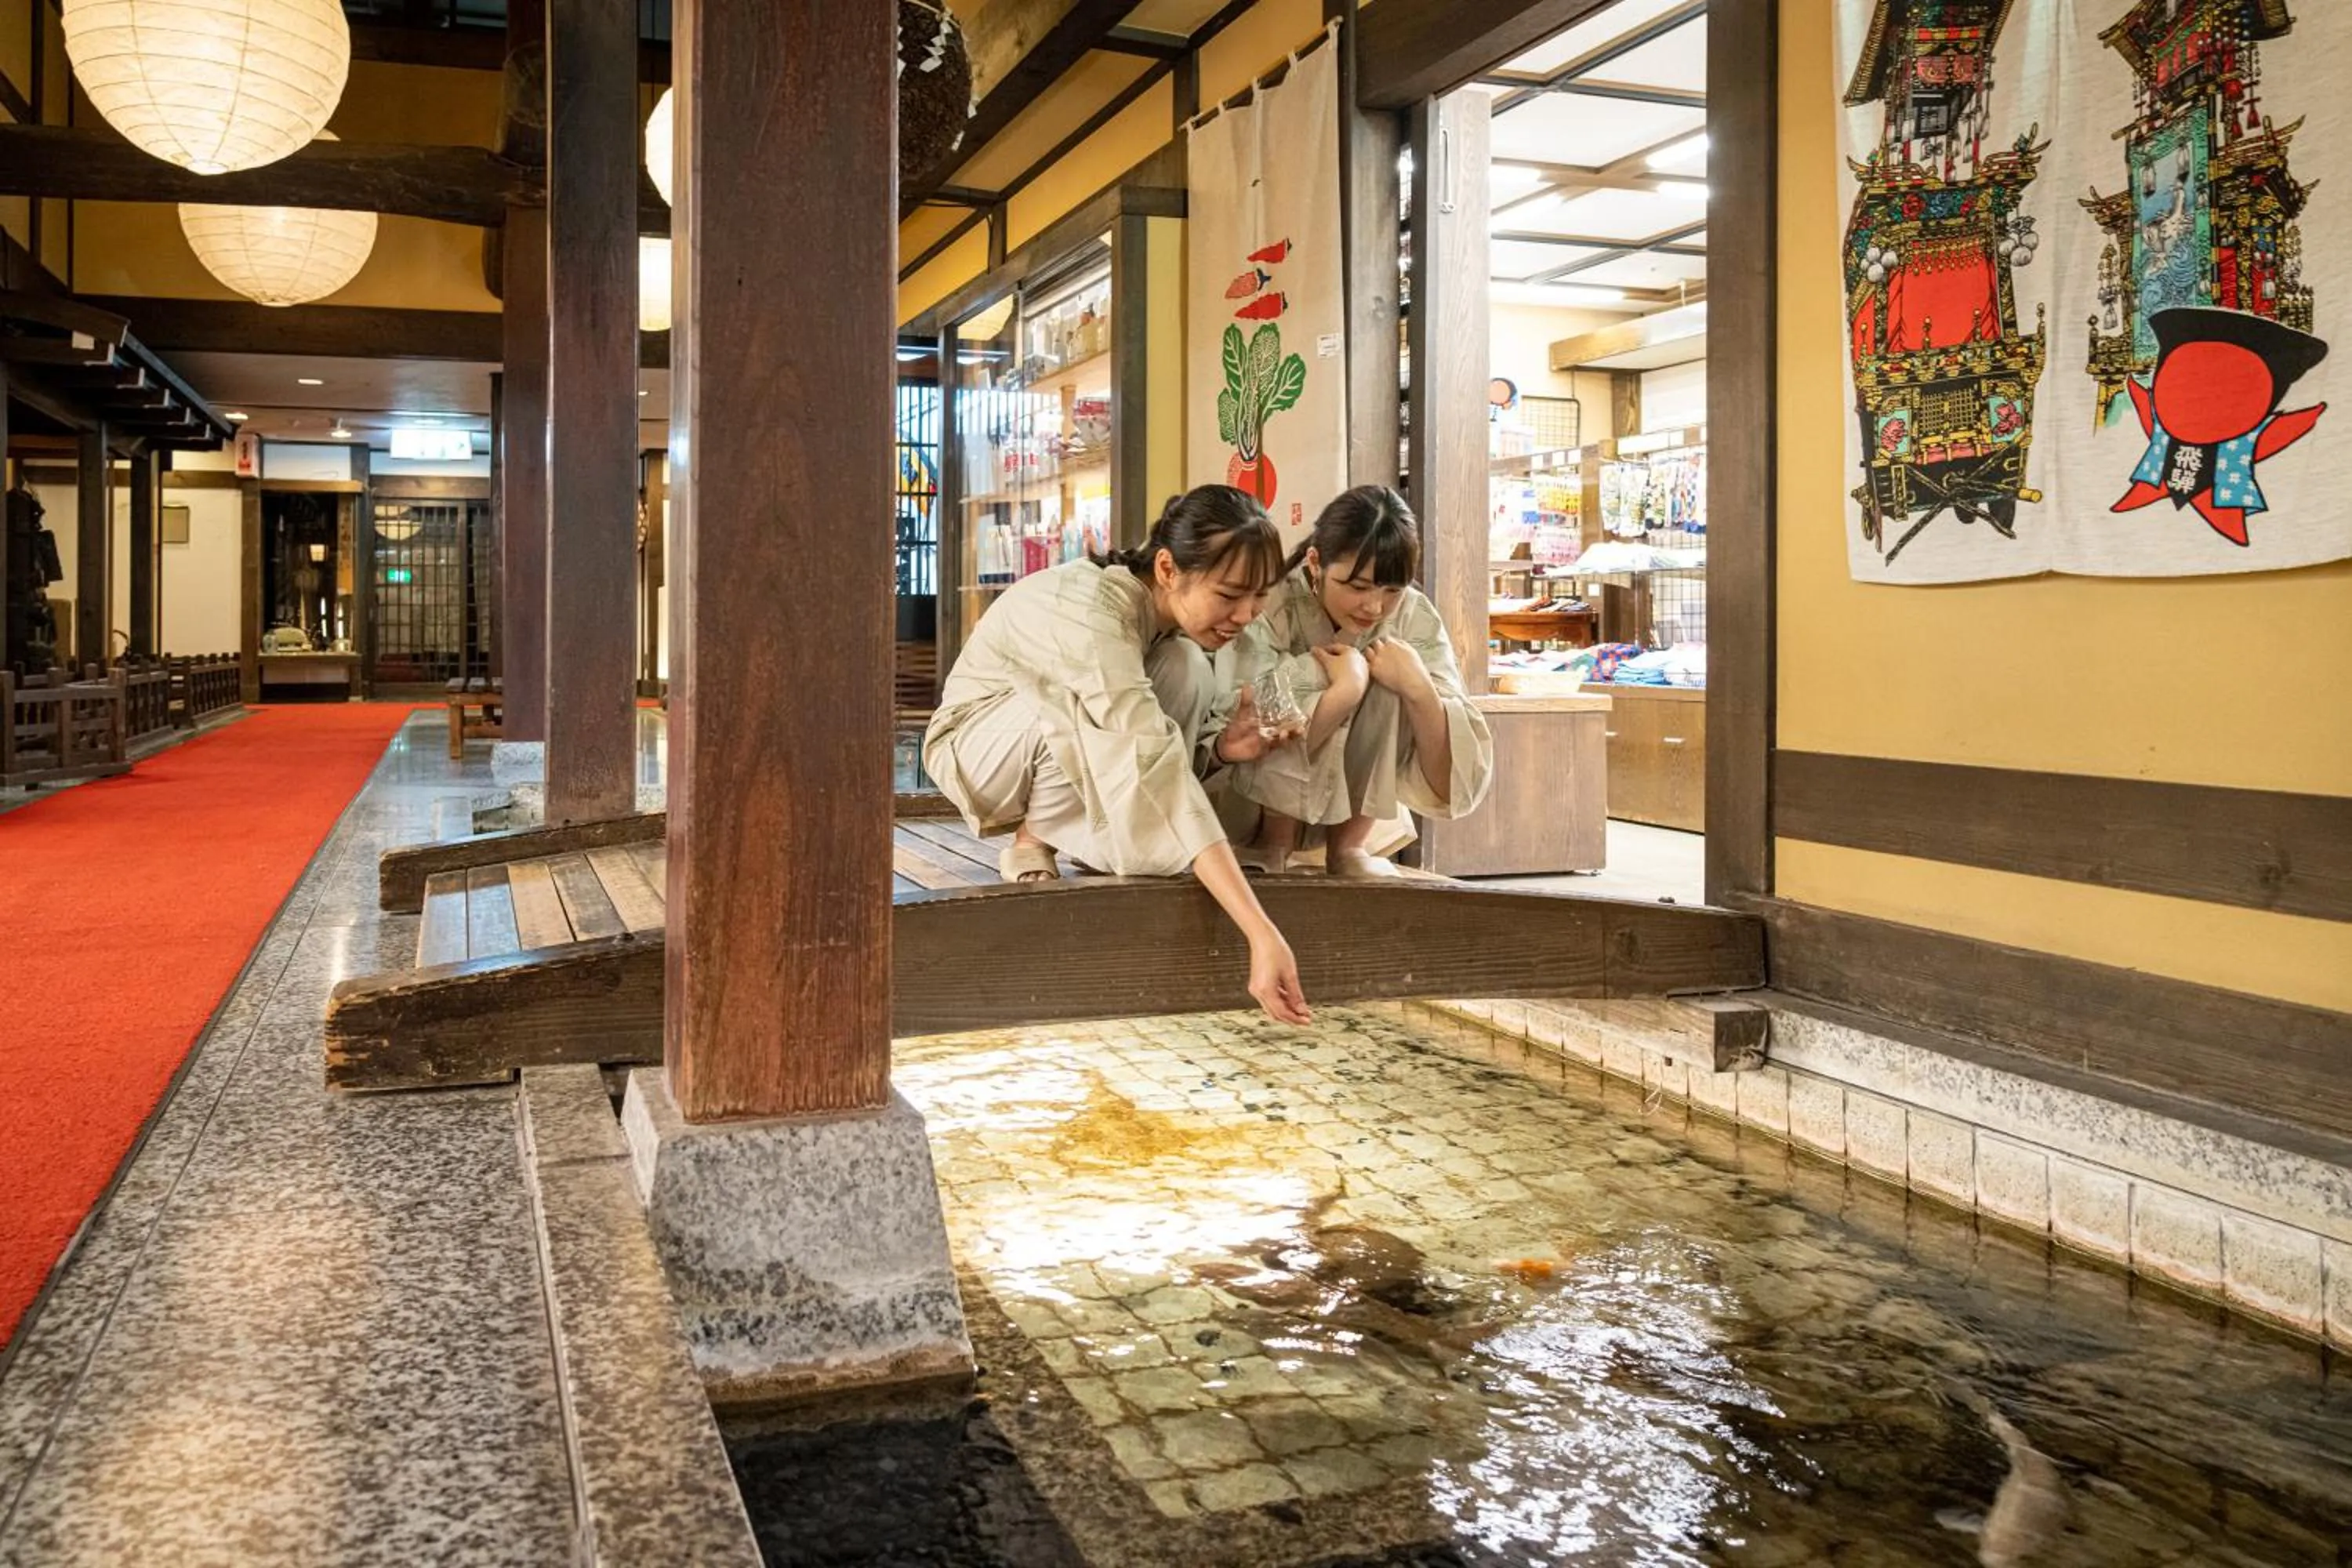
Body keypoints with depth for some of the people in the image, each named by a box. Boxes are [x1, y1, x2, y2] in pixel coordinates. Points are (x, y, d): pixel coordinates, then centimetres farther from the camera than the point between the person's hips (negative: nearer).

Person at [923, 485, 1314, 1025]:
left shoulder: (1173, 612, -15)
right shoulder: (1094, 610, -38)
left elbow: (1164, 746, -5)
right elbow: (1154, 771, -48)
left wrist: (1221, 747, -30)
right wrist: (1262, 933, -54)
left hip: (1065, 750, 6)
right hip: (975, 744, -6)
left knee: (1188, 672, -20)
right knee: (1086, 706, -37)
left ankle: (1092, 841, -11)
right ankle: (1030, 844, -11)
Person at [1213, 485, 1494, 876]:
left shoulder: (1415, 619, -14)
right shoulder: (1267, 607, -23)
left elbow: (1452, 784, -17)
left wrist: (1420, 690, -32)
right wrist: (1346, 688, -36)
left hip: (1357, 809, 3)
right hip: (1254, 808, -2)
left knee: (1389, 684, -23)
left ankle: (1348, 846, -11)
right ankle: (1275, 846, -13)